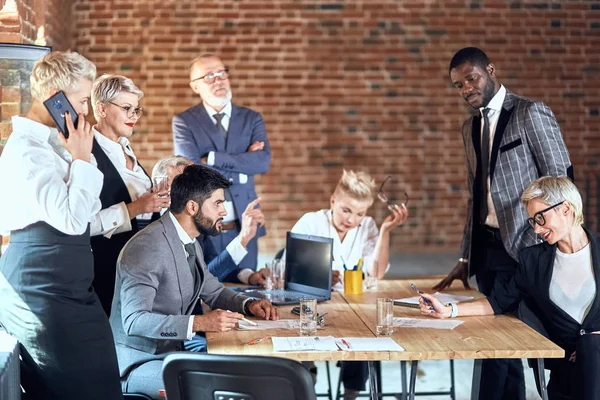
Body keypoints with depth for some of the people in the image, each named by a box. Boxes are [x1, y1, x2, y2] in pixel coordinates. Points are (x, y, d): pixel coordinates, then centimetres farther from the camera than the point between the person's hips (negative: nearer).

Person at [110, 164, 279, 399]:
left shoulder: (190, 243, 8)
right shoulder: (147, 247, -22)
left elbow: (214, 292, 22)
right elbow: (134, 320, -28)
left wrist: (248, 305, 2)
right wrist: (199, 323, -33)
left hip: (173, 352, 9)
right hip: (138, 363, -9)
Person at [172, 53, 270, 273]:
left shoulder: (251, 119, 7)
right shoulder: (184, 121, 1)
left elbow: (263, 162, -10)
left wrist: (213, 159, -16)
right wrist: (241, 167, -10)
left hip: (243, 227, 2)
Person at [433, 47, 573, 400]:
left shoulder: (531, 113, -7)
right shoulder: (471, 128, 16)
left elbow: (561, 181, -8)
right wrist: (466, 258, 16)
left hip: (522, 247, -7)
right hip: (487, 248, 7)